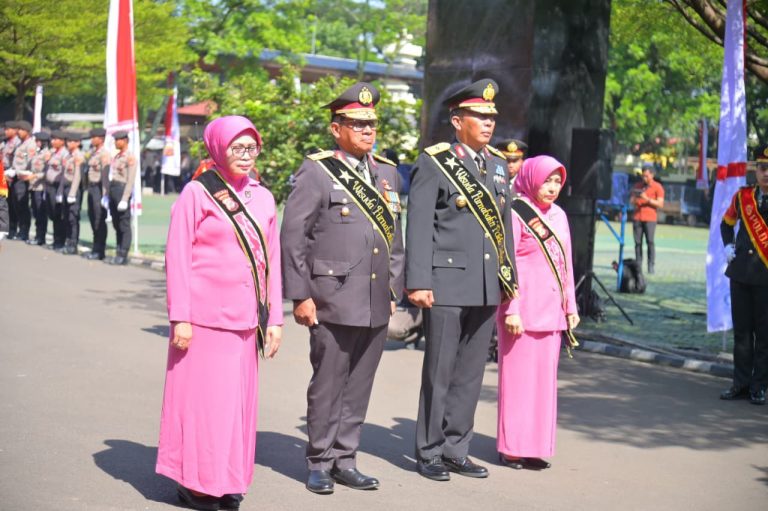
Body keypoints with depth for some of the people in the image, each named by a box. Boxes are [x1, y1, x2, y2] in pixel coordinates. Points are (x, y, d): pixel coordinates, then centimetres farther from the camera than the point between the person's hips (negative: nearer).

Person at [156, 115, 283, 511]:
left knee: (239, 399, 8)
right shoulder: (197, 193, -4)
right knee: (202, 396, -1)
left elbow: (272, 261, 13)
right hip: (205, 316, -5)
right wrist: (180, 318, -10)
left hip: (246, 319, 5)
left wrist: (274, 318, 10)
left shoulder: (262, 198, 10)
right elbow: (177, 258, -5)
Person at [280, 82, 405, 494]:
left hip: (377, 303, 5)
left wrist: (393, 288, 15)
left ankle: (345, 460, 20)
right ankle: (320, 463, 15)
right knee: (327, 385, 3)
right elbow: (293, 236, -6)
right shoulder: (317, 172, -4)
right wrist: (300, 296, -9)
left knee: (359, 387, 10)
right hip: (334, 301, -5)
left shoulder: (387, 173, 13)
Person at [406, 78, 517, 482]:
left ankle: (455, 451, 20)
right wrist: (418, 282, -14)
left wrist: (509, 276, 15)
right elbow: (419, 226, -9)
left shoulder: (498, 164, 14)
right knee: (439, 372, 3)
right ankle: (429, 453, 13)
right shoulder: (433, 162, -5)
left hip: (487, 287, 6)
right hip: (447, 284, -6)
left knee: (471, 373, 11)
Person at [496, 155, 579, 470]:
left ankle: (535, 445, 16)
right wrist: (511, 310, -15)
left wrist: (570, 306, 15)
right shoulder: (516, 213, -7)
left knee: (545, 376, 9)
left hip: (551, 311, 7)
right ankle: (513, 447, 4)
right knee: (519, 375, -3)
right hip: (523, 311, -7)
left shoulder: (559, 216, 14)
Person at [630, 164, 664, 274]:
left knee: (650, 242, -11)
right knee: (638, 242, -2)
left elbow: (660, 204, -5)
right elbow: (631, 201, 19)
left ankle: (651, 266, -11)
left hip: (650, 218, -4)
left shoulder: (658, 187, 2)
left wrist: (647, 199, -15)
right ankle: (638, 265, 0)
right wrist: (634, 199, -5)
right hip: (637, 218, 4)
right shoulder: (638, 186, 15)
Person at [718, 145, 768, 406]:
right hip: (741, 274, 4)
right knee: (741, 331, 9)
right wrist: (728, 246, 11)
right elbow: (726, 223, 24)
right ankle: (740, 383, 17)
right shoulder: (742, 196, 7)